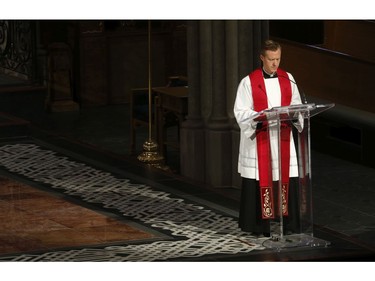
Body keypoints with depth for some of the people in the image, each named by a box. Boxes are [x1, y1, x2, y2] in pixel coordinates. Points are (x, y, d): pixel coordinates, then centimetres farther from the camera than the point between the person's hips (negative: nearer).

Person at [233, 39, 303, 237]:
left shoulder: (287, 79, 9)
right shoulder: (249, 82, -3)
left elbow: (296, 105, 14)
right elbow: (241, 112, -6)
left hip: (283, 137, 4)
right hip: (259, 138, -4)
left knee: (286, 179, 0)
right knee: (260, 179, -4)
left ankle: (288, 222, 6)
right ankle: (258, 225, 1)